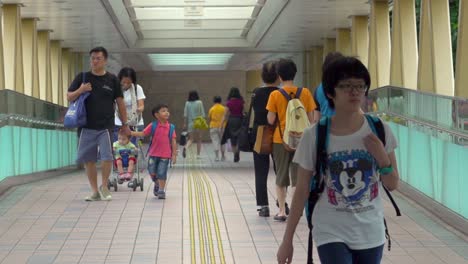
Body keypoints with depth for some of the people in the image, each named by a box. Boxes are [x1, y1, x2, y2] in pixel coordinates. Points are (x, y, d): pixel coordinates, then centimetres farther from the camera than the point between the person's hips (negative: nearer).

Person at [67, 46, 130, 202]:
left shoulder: (112, 80, 4)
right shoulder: (82, 78, 7)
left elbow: (120, 102, 9)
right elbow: (69, 98, 8)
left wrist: (125, 124, 8)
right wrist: (80, 91, -12)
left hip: (105, 126, -2)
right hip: (86, 126, 2)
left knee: (107, 157, -11)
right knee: (88, 159, 4)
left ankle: (104, 186, 11)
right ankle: (95, 191, 15)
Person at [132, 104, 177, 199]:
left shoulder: (171, 127, 0)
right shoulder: (153, 126, -1)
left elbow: (173, 141, 2)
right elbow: (142, 134, 1)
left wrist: (174, 155, -1)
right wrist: (130, 133, -11)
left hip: (165, 155, -1)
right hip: (154, 154, 1)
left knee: (162, 173, -2)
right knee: (152, 172, 5)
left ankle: (161, 190, 11)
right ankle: (157, 184, 33)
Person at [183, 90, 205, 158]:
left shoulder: (187, 103, 1)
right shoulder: (199, 102, -4)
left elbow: (185, 115, 2)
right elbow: (202, 114, -5)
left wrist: (185, 124, 6)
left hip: (190, 123, 2)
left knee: (191, 139, 6)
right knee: (198, 139, 10)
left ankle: (185, 148, -23)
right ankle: (198, 154, 9)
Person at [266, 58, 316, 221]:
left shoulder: (275, 95, -8)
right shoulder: (305, 93, -2)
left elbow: (271, 120, -7)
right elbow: (311, 119, 1)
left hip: (280, 139, -1)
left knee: (281, 177, 10)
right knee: (298, 176, 6)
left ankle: (282, 211, 13)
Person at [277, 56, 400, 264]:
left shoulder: (379, 131, -4)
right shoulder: (314, 136, -10)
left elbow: (392, 184, 4)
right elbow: (302, 191, -3)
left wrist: (382, 157, -16)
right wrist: (287, 240, -1)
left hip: (371, 233, 3)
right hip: (331, 233, -3)